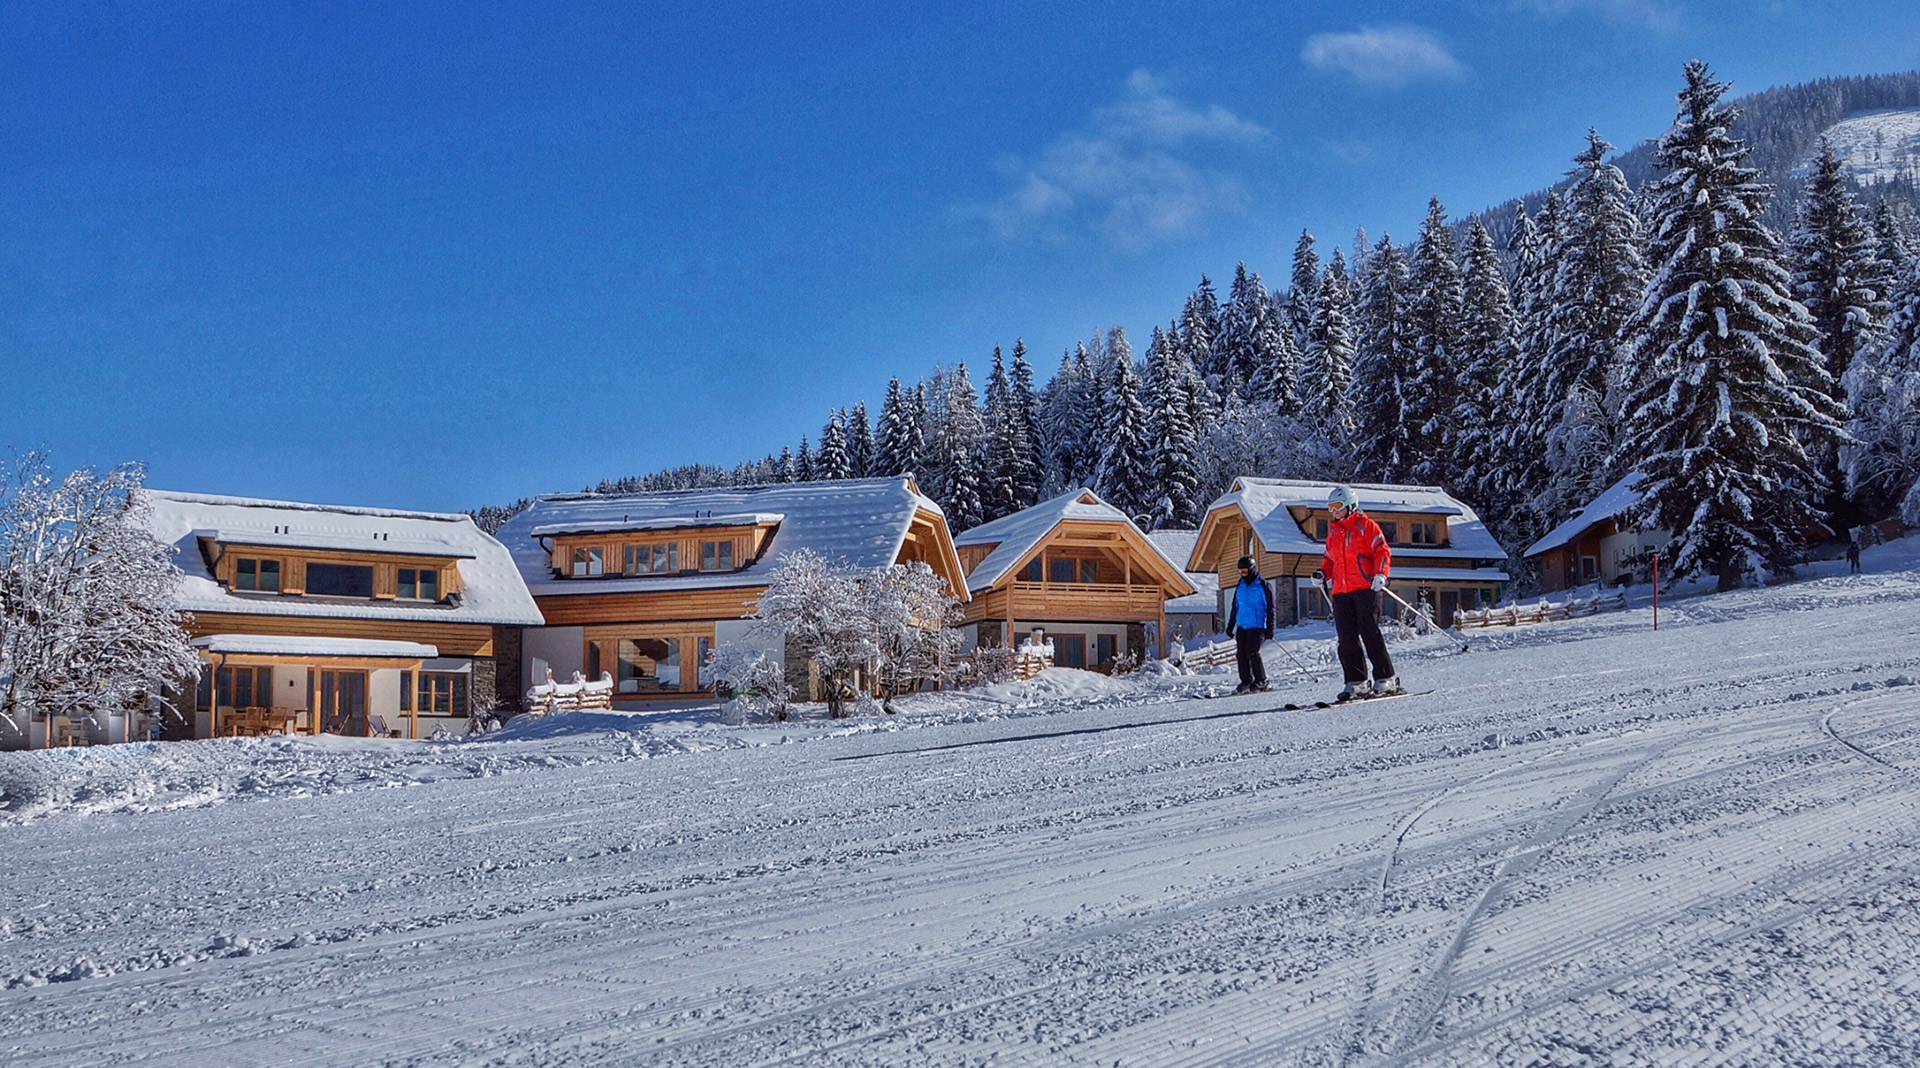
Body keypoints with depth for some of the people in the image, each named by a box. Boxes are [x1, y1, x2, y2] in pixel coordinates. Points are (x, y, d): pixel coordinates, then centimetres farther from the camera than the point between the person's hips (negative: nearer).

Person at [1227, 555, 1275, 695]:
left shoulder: (1262, 586, -4)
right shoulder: (1240, 587, 13)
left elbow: (1270, 608, -4)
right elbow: (1235, 607, 22)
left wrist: (1270, 628, -8)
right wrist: (1230, 625, 20)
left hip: (1257, 626, -6)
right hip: (1241, 626, 6)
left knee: (1252, 652, -16)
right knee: (1241, 653, 0)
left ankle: (1261, 682, -6)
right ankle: (1246, 681, 9)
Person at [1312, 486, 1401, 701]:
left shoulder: (1366, 526, 3)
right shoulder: (1333, 531, 22)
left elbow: (1382, 552, -3)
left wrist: (1380, 574, -17)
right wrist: (1323, 574, 10)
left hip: (1365, 588, -6)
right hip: (1341, 592, 6)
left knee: (1370, 633, -11)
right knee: (1347, 638, 0)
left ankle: (1386, 679, -6)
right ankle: (1355, 682, 3)